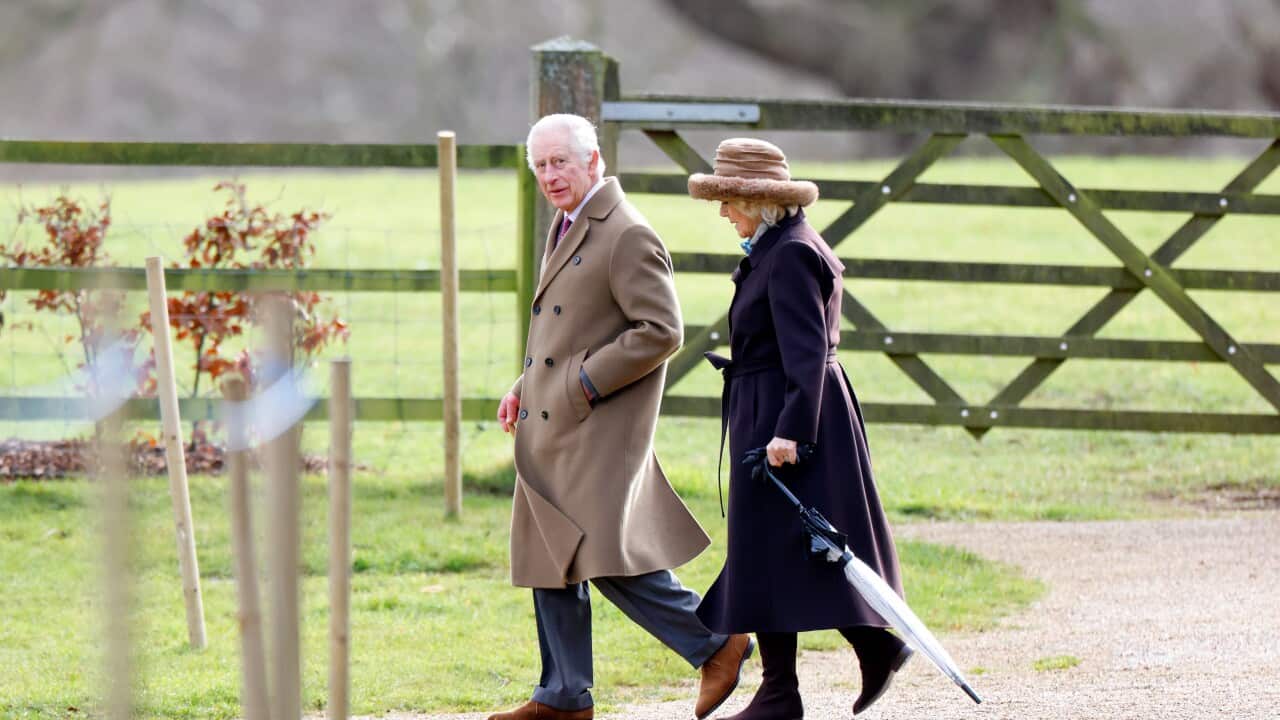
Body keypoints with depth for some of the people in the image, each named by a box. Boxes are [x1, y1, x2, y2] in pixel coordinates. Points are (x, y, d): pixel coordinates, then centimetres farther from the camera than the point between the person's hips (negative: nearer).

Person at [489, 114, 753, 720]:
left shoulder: (628, 237, -13)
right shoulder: (566, 228, 17)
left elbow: (661, 331, -19)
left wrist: (587, 383, -19)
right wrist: (524, 388, 15)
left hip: (600, 428, -10)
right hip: (550, 426, 10)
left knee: (603, 556, -16)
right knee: (549, 555, 10)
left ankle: (715, 645, -5)